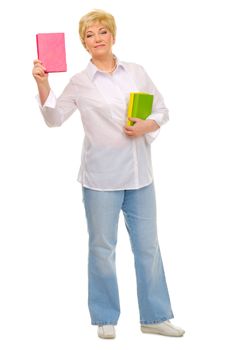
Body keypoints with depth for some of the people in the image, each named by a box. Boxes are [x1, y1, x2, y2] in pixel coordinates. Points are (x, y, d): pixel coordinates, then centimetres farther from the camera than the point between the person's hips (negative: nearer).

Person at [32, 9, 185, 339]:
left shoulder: (137, 72, 7)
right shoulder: (80, 82, 1)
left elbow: (162, 110, 11)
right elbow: (54, 118, -2)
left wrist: (146, 126, -9)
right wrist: (43, 85, -16)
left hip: (139, 174, 3)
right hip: (101, 176, -2)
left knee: (148, 244, 8)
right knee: (102, 246, 5)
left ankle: (155, 316, 19)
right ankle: (106, 318, 19)